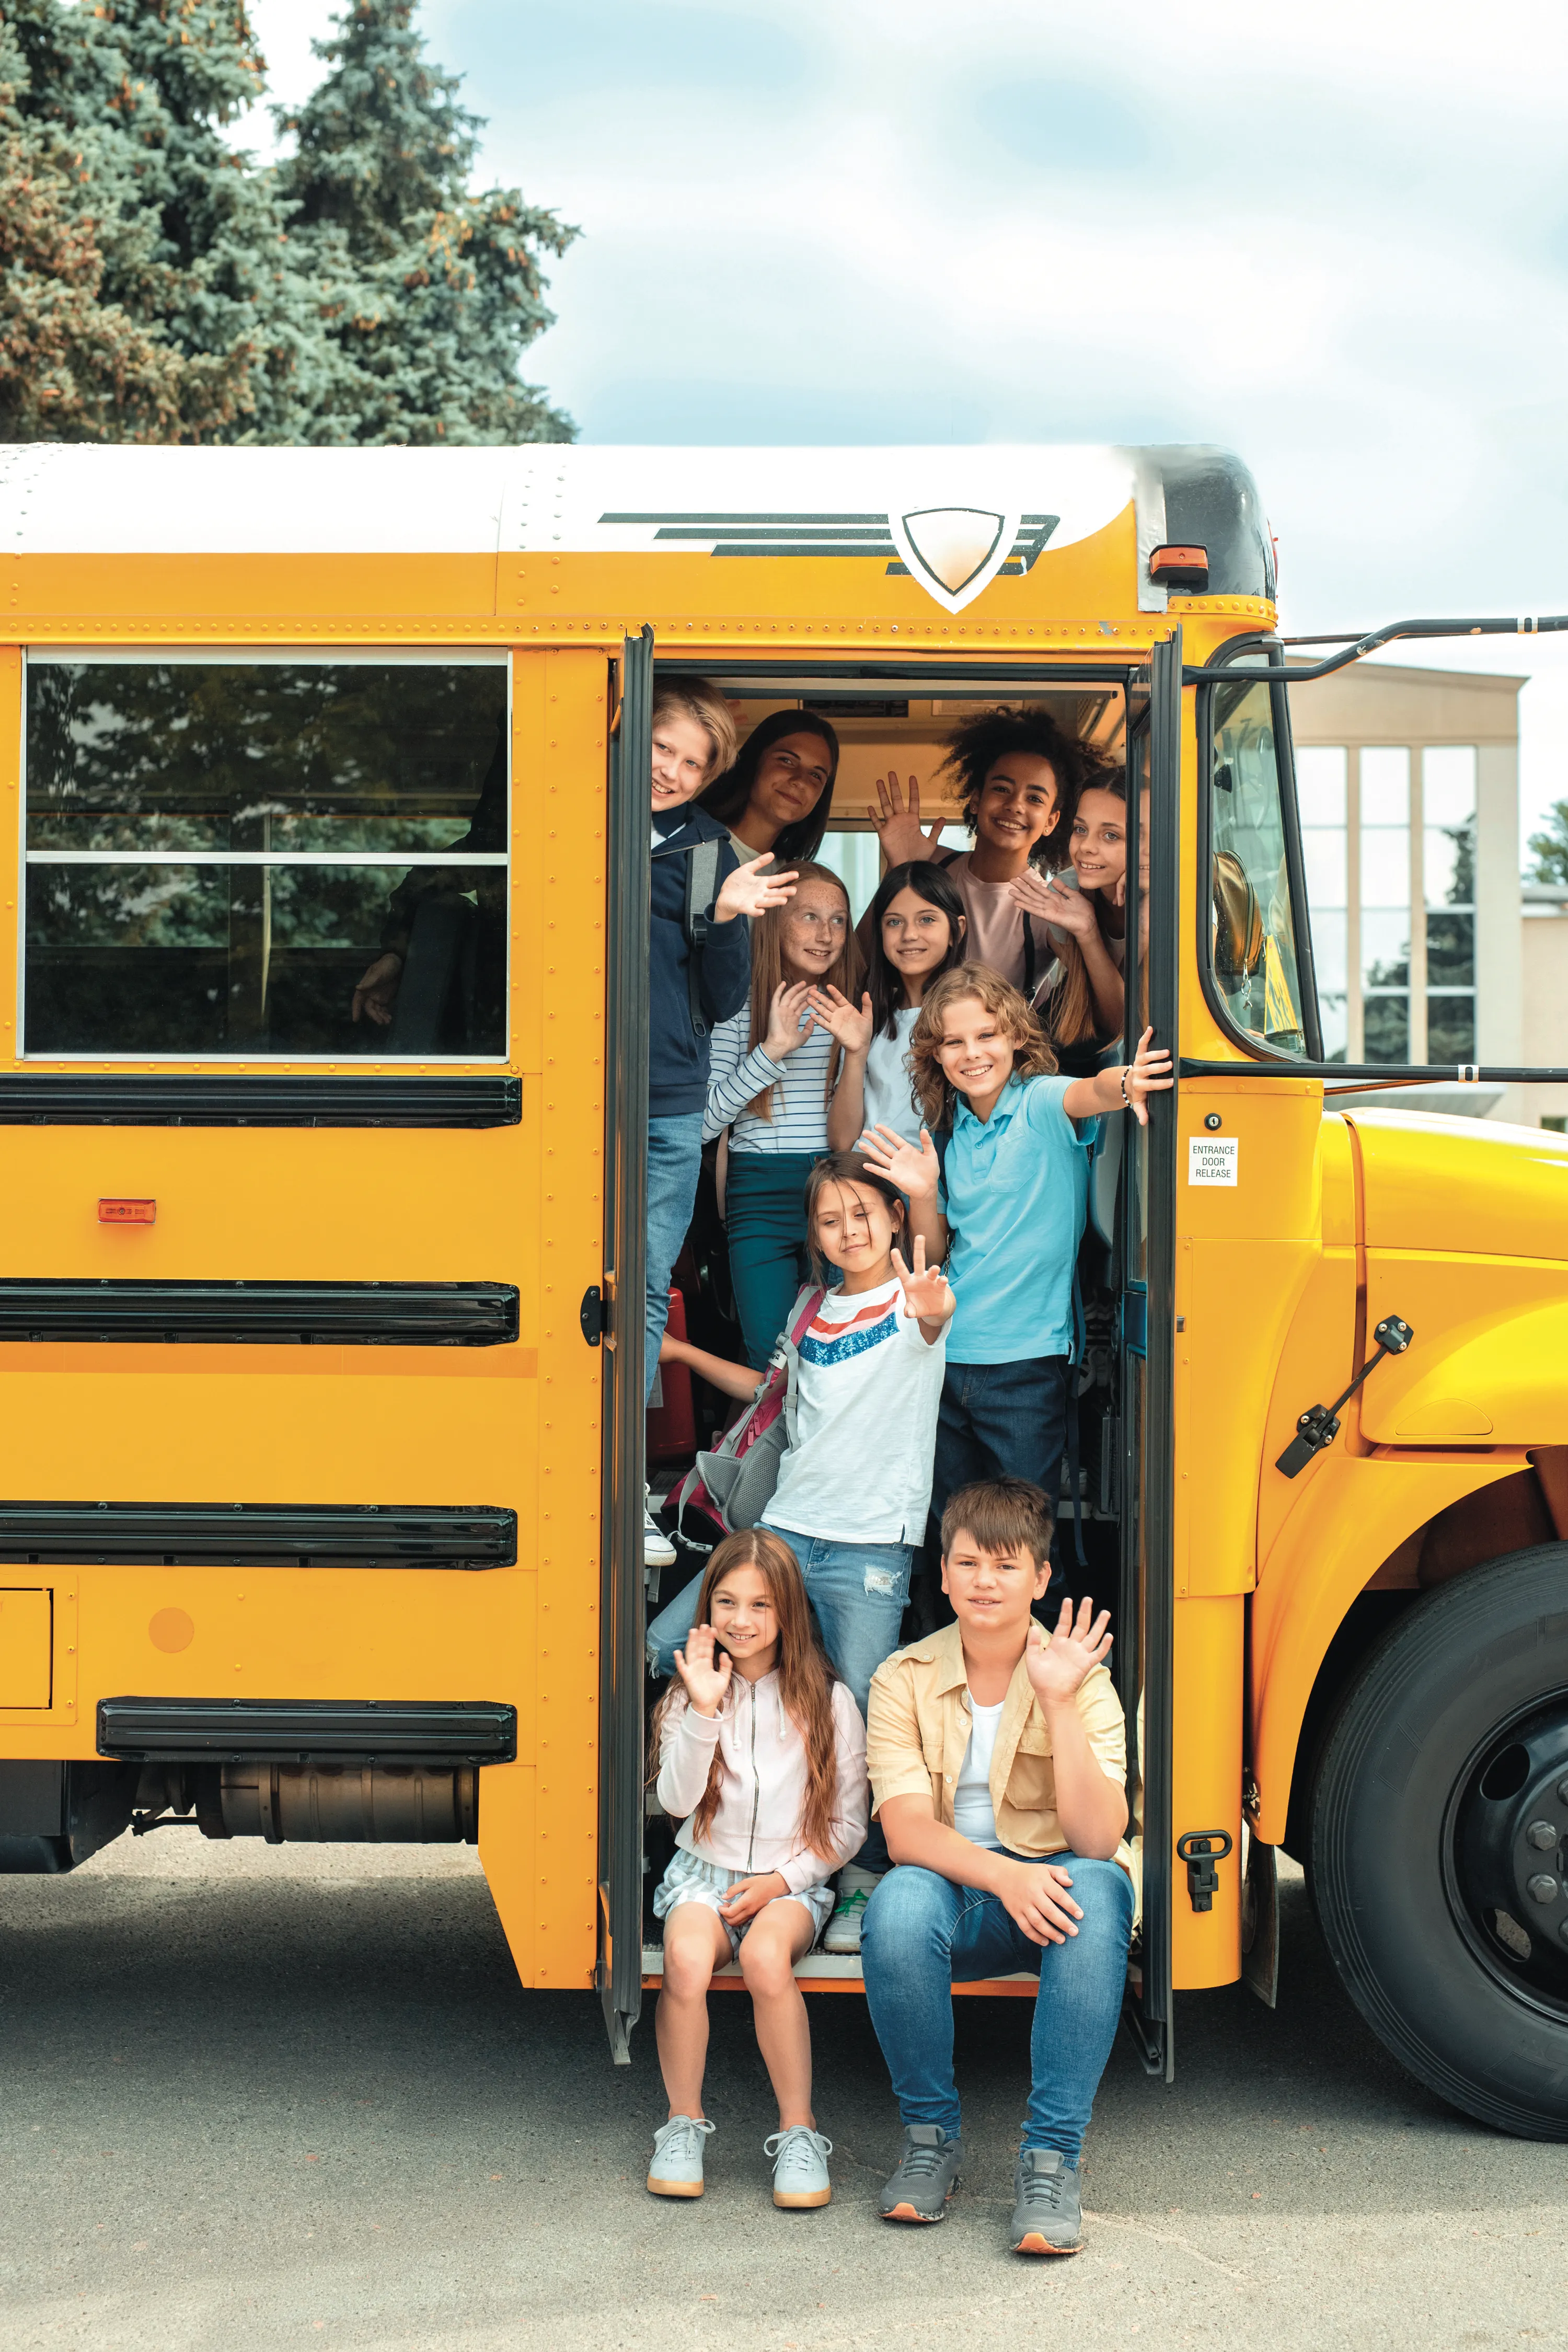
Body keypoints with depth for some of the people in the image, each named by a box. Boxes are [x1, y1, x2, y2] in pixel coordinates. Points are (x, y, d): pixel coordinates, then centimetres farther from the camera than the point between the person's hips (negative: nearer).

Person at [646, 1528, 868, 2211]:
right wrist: (705, 1711, -19)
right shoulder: (690, 1695, 5)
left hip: (791, 1881, -1)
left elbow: (848, 1824, 3)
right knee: (687, 1956, -32)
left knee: (765, 1955, -35)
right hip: (703, 1871, 1)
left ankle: (799, 2131, -19)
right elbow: (676, 1801, -9)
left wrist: (783, 1880, -10)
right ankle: (684, 2124, -11)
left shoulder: (828, 1702, 0)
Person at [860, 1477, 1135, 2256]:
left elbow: (1098, 1840, -16)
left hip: (1053, 1891, 0)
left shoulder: (1080, 1679, -4)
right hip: (952, 1887, 0)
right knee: (898, 1903, -34)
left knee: (1099, 1890, -35)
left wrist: (1060, 1704, -25)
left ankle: (1051, 2157, -28)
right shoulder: (905, 1681, -1)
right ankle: (931, 2135, -11)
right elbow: (905, 1831, -13)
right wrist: (1001, 1874, -32)